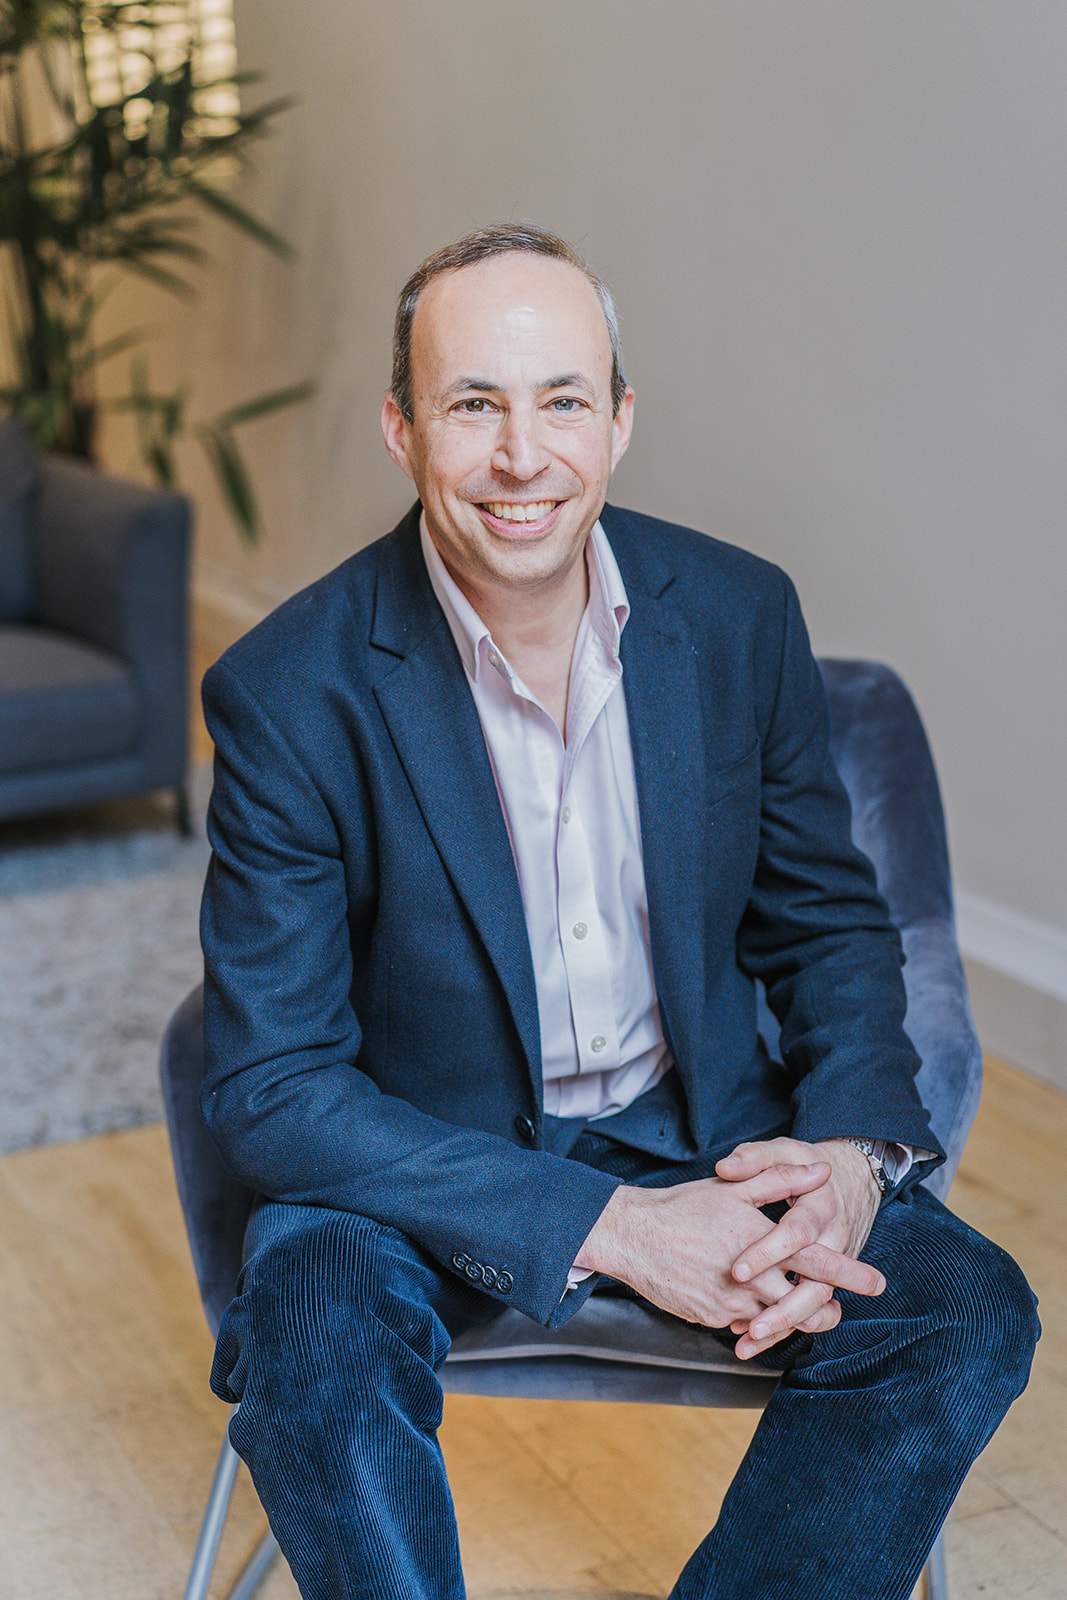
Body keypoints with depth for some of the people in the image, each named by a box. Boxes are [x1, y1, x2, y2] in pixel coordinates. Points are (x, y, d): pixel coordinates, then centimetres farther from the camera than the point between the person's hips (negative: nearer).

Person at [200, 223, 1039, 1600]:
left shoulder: (739, 617, -7)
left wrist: (855, 1149, -16)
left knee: (968, 1314, -18)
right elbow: (269, 1086, -17)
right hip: (422, 1160, -2)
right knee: (309, 1336, -32)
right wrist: (604, 1228, -25)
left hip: (699, 1125, 3)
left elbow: (827, 922, 5)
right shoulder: (289, 693, -18)